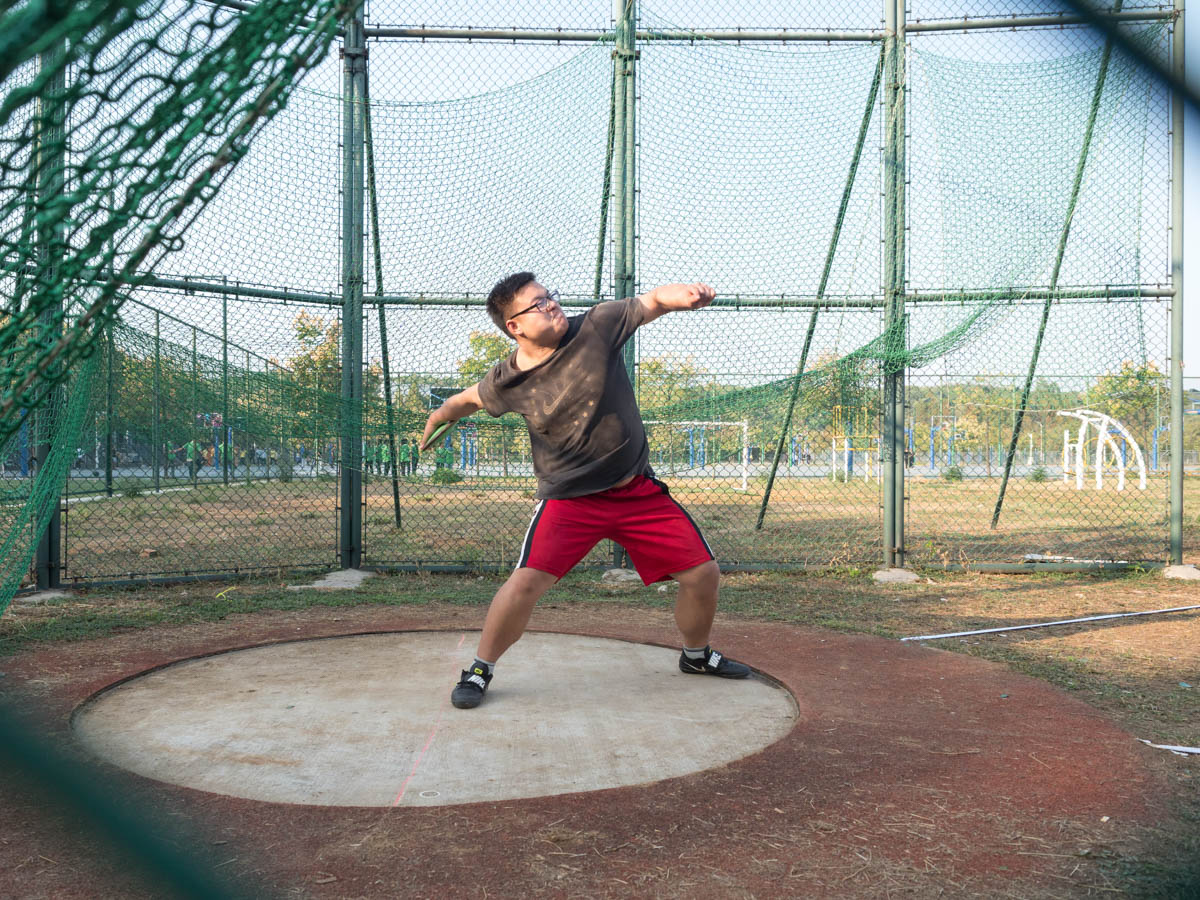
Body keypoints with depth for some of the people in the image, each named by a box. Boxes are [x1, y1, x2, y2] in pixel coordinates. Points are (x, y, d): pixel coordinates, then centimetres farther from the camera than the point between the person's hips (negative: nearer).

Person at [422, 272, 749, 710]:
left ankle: (696, 655, 34)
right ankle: (480, 670, 4)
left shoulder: (597, 326, -9)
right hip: (569, 498, -2)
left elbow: (654, 300, -6)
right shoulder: (507, 382, -7)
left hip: (638, 491, 2)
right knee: (527, 580, -20)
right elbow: (470, 399, 15)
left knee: (703, 574, 4)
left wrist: (687, 294, -25)